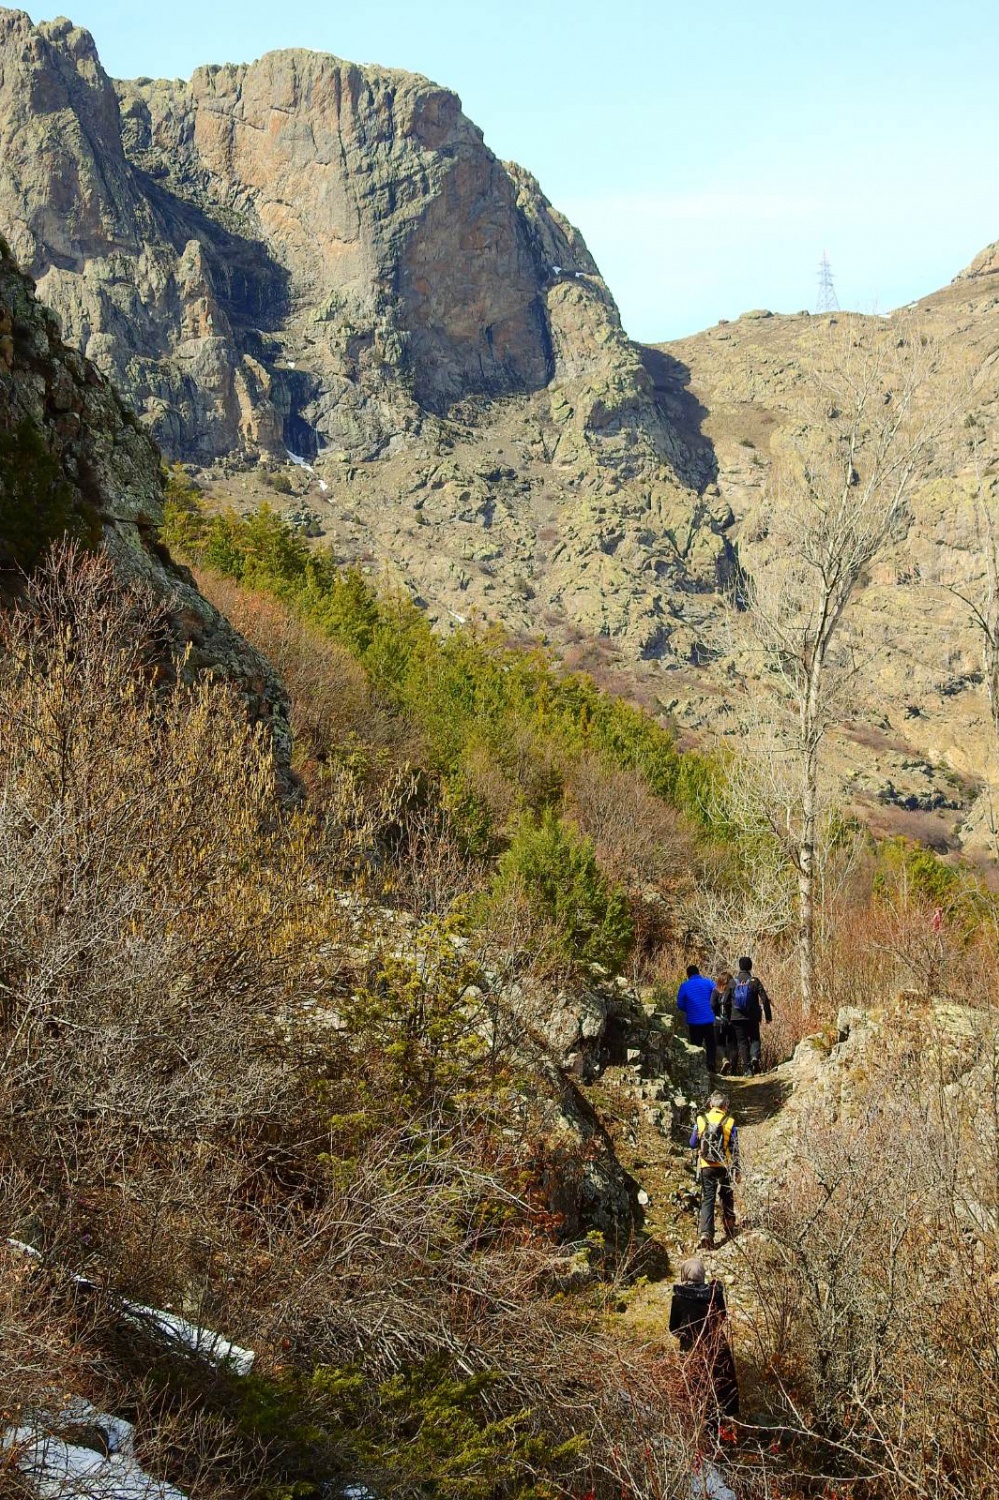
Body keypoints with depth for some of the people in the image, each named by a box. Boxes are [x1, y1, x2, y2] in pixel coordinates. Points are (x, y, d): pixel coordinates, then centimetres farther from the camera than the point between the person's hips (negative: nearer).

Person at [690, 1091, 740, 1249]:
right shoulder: (729, 1123, -6)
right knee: (727, 1198, 19)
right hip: (724, 1166, 0)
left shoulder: (701, 1120, -2)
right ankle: (729, 1231, 29)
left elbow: (693, 1145, 7)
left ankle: (706, 1233, -15)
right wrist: (737, 1171, -1)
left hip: (706, 1167, 0)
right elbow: (735, 1149, -5)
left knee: (707, 1200, 2)